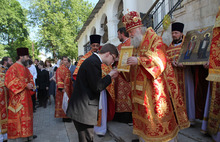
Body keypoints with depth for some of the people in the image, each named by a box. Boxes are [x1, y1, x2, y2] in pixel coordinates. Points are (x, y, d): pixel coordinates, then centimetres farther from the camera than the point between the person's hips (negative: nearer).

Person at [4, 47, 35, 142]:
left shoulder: (25, 69, 16)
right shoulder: (14, 68, -11)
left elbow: (30, 78, 22)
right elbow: (11, 81, -19)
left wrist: (31, 84, 0)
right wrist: (25, 85, -19)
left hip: (26, 97, 9)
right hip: (18, 98, -8)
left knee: (26, 115, 13)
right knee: (18, 116, -4)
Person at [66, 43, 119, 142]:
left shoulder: (93, 60, 16)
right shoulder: (93, 62, -17)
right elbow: (97, 87, -19)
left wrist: (110, 77, 13)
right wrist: (109, 76, -7)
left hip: (83, 108, 10)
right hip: (83, 110, -10)